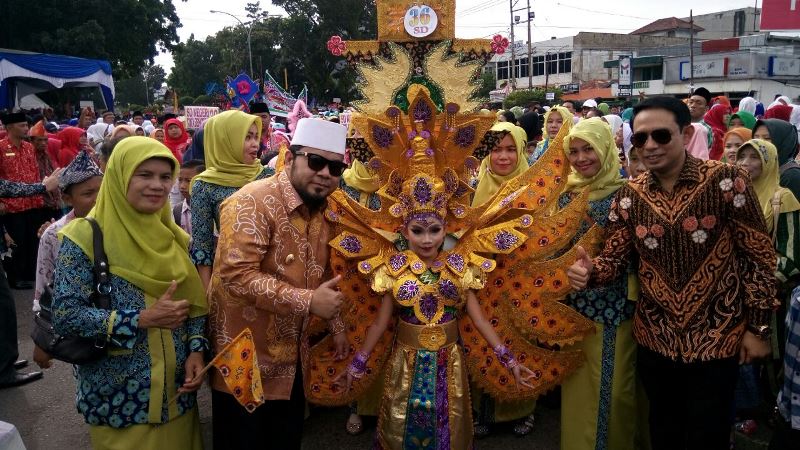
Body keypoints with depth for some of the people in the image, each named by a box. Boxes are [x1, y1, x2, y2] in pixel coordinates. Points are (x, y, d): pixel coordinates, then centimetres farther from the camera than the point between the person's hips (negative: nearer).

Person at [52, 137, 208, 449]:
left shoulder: (173, 236, 3)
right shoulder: (85, 236, -12)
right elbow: (65, 315, -17)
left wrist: (196, 349, -6)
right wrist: (143, 319, -21)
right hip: (118, 398, -4)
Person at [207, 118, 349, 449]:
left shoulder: (320, 209, 6)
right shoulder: (253, 202, -20)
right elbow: (237, 274, -31)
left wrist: (336, 326, 14)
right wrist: (307, 301, -30)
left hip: (291, 354, 8)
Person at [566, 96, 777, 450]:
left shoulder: (726, 181, -13)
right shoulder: (629, 195, -3)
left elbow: (759, 256, -8)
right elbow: (614, 258, 0)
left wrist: (758, 327, -7)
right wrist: (588, 273, -22)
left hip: (716, 338, -3)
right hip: (654, 338, 3)